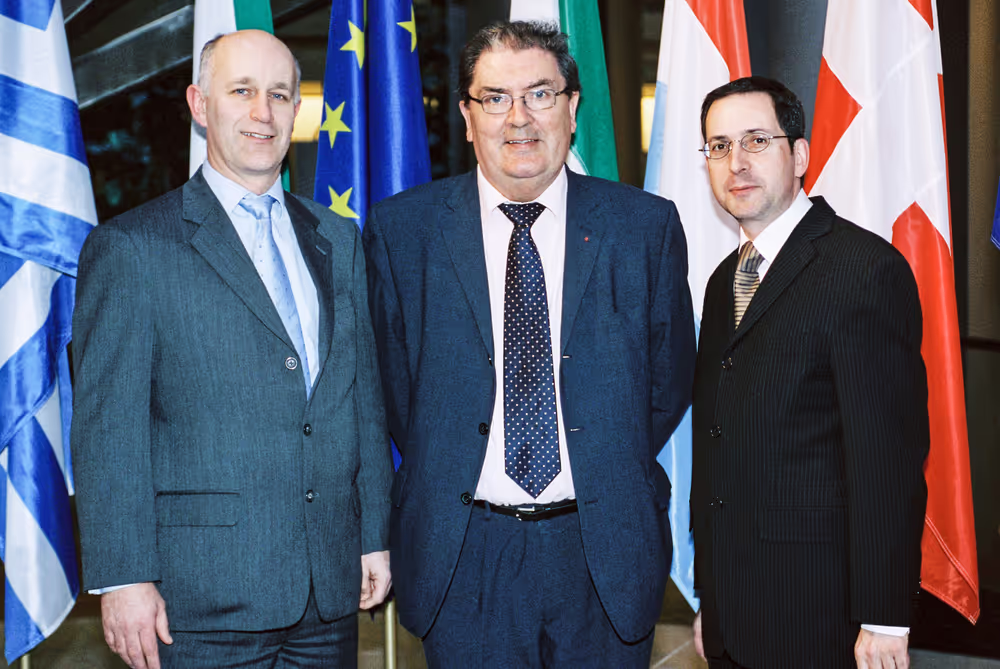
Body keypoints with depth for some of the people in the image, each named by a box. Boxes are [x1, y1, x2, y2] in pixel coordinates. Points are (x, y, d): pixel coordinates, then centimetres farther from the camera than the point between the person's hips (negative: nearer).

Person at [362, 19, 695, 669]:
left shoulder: (647, 225, 0)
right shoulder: (401, 229, -1)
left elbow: (670, 376, 8)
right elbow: (394, 380, 6)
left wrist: (608, 479, 5)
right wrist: (445, 477, 3)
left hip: (605, 550, 1)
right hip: (463, 552, 0)